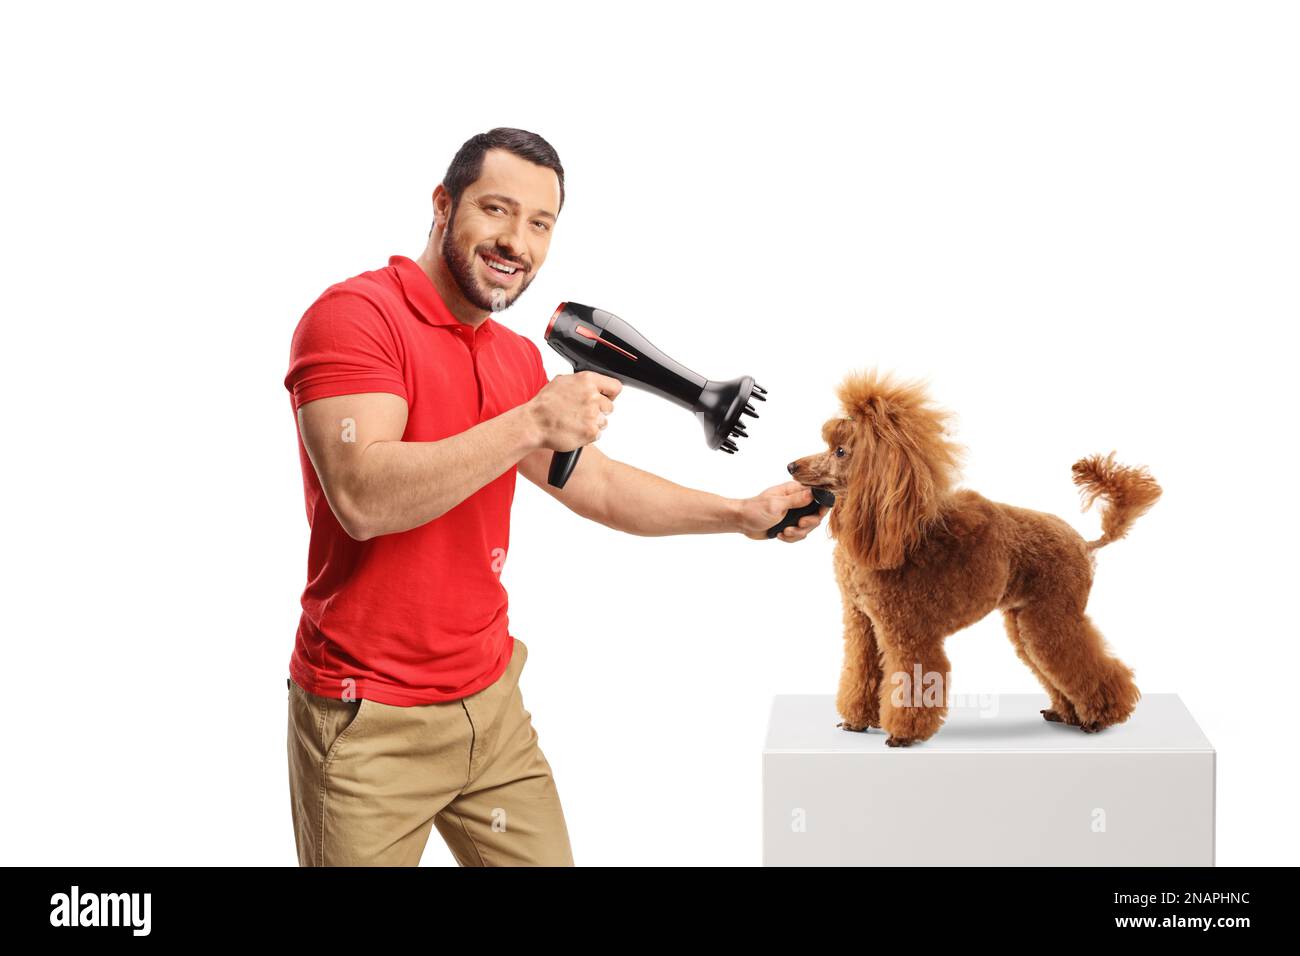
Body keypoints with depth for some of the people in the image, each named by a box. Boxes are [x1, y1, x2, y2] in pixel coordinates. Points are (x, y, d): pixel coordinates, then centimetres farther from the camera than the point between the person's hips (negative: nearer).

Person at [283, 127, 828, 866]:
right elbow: (362, 497, -26)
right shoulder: (355, 314, -13)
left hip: (492, 699, 7)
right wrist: (531, 422, -28)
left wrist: (742, 515, 12)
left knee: (545, 853, 9)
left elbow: (597, 485, 18)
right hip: (372, 720, -7)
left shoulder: (519, 358, 11)